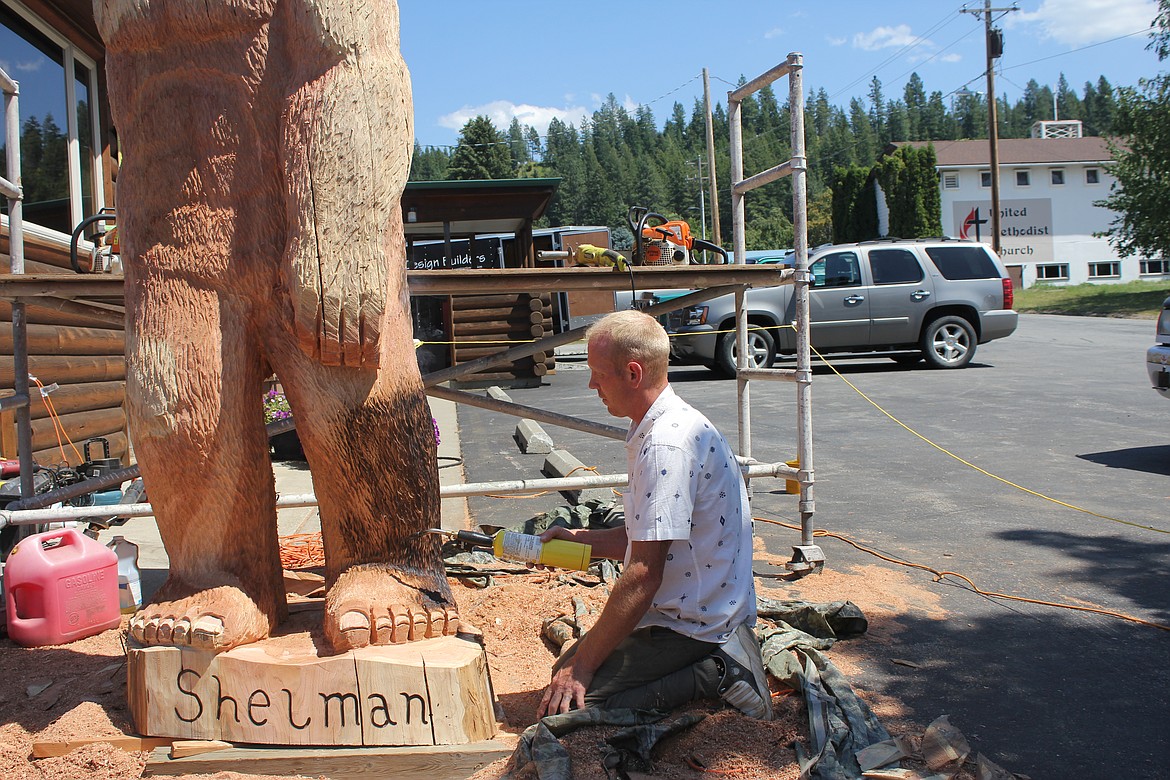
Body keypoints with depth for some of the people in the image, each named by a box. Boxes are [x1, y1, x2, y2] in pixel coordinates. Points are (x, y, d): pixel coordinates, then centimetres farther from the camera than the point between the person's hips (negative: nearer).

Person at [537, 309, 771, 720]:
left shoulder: (667, 444, -24)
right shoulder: (669, 426, 10)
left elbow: (643, 576, -26)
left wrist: (582, 666, -19)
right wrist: (579, 538, 8)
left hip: (691, 626, -11)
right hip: (691, 612, 11)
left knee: (567, 705, -14)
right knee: (566, 667, 17)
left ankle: (714, 677, -9)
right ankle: (717, 663, 11)